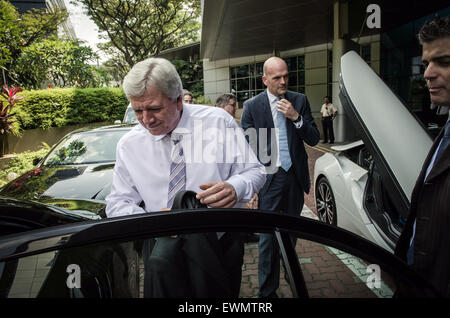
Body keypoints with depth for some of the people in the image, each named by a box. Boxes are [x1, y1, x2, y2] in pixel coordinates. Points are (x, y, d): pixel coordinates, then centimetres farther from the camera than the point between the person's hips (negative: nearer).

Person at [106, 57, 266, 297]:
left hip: (221, 240, 0)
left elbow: (255, 171, -2)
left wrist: (235, 188, -26)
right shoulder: (128, 145, -1)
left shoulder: (218, 121, -6)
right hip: (164, 245, 1)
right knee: (159, 265, -26)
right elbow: (117, 204, 4)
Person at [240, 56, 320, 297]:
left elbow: (313, 139, 1)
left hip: (295, 177, 4)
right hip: (269, 179, -3)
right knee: (268, 237, -1)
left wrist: (296, 117, -15)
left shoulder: (299, 101, 2)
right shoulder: (252, 106, -5)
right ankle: (267, 290, 15)